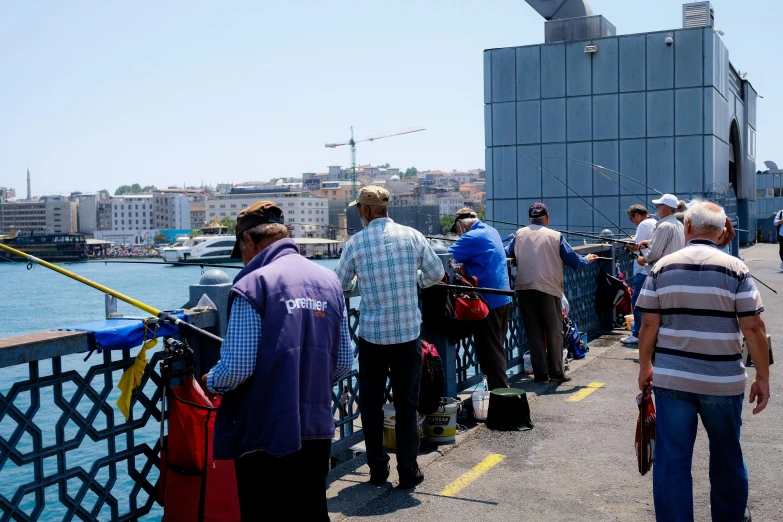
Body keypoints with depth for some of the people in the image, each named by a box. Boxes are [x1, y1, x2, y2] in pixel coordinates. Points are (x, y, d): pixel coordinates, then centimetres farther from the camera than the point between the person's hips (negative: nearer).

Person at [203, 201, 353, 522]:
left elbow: (237, 367, -16)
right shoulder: (329, 281, 5)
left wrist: (210, 382, 5)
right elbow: (344, 363, 8)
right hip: (317, 429, 5)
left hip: (265, 434, -5)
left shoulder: (252, 284, -13)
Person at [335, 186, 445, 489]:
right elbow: (436, 274, 8)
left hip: (371, 335, -1)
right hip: (408, 333, 1)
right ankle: (408, 472, 12)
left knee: (371, 404, 13)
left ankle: (377, 470, 19)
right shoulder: (412, 236, -2)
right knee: (406, 404, 8)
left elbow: (341, 284, 7)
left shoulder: (355, 243, -5)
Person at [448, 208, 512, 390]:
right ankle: (502, 389, 25)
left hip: (488, 301, -9)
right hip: (504, 299, 9)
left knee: (489, 351, -2)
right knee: (497, 347, 17)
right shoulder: (491, 231, 14)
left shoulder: (472, 237, -15)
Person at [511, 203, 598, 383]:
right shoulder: (555, 236, -1)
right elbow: (573, 260, 3)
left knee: (533, 332, 8)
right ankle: (556, 372, 14)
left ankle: (540, 374, 10)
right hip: (548, 289, -2)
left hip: (523, 289, 2)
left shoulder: (519, 234, 5)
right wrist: (586, 260, 25)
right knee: (554, 332, 10)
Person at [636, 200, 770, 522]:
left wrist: (645, 367, 12)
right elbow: (753, 327, -8)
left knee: (672, 459, 7)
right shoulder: (735, 269, -6)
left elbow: (649, 324, -1)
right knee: (726, 456, 20)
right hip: (723, 381, 0)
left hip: (670, 379, 0)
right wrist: (763, 378, 1)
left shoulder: (662, 267, -1)